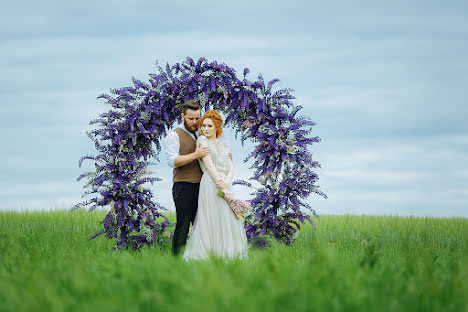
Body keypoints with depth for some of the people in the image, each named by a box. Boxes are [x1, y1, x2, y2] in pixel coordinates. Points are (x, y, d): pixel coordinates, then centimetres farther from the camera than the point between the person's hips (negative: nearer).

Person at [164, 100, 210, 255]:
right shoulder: (174, 136, 0)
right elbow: (173, 161, -13)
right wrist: (195, 155, -21)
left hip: (200, 188, 7)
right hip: (184, 188, -7)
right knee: (182, 227, -8)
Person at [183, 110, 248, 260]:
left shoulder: (224, 145, 18)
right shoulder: (202, 140, 1)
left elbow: (230, 168, 11)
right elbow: (209, 166, -8)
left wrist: (227, 181, -12)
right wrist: (223, 189, -14)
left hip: (226, 185, 6)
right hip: (210, 184, -6)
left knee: (229, 223, 2)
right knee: (212, 223, -10)